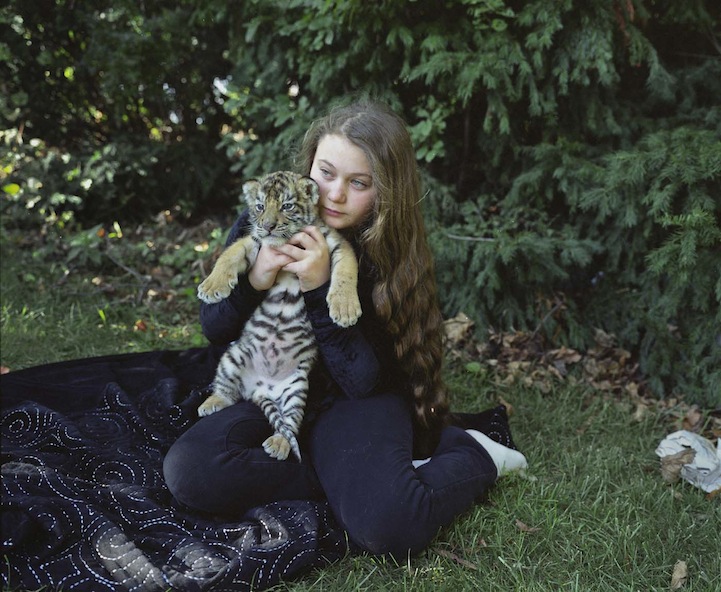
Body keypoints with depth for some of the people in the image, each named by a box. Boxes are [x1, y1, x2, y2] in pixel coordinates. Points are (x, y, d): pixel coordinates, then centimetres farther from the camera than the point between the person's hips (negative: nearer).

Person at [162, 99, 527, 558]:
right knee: (189, 470, -28)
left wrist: (320, 290, -28)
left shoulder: (395, 256, -12)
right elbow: (214, 330, 0)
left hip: (356, 403, -3)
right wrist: (253, 282, -22)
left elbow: (362, 380, -16)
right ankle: (355, 478, -13)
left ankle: (475, 453, -2)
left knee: (387, 527, -32)